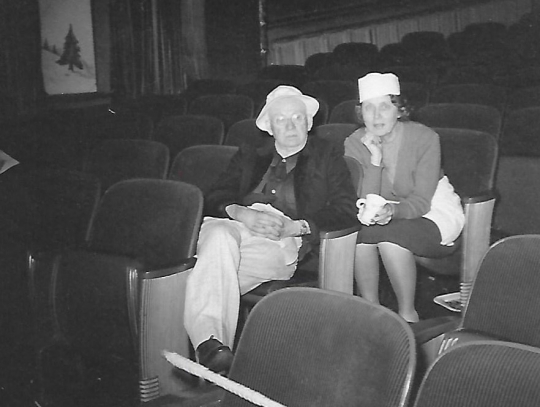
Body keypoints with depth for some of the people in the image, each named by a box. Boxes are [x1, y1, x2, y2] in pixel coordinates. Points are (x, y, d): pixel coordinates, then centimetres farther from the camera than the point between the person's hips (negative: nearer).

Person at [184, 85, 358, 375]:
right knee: (219, 236, -35)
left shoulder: (327, 158, 18)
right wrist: (240, 212, -10)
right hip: (232, 227, 3)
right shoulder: (250, 156, 27)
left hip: (282, 243, -3)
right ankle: (211, 344, -44)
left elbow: (347, 212, 4)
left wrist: (296, 226, -11)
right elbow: (214, 200, 14)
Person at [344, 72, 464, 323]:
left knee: (389, 234, -33)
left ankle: (408, 314, -17)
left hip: (434, 213, -3)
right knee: (361, 230, -29)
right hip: (388, 216, 3)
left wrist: (392, 211, -41)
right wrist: (375, 159, -28)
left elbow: (421, 202, -20)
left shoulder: (424, 138, -18)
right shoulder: (355, 143, -9)